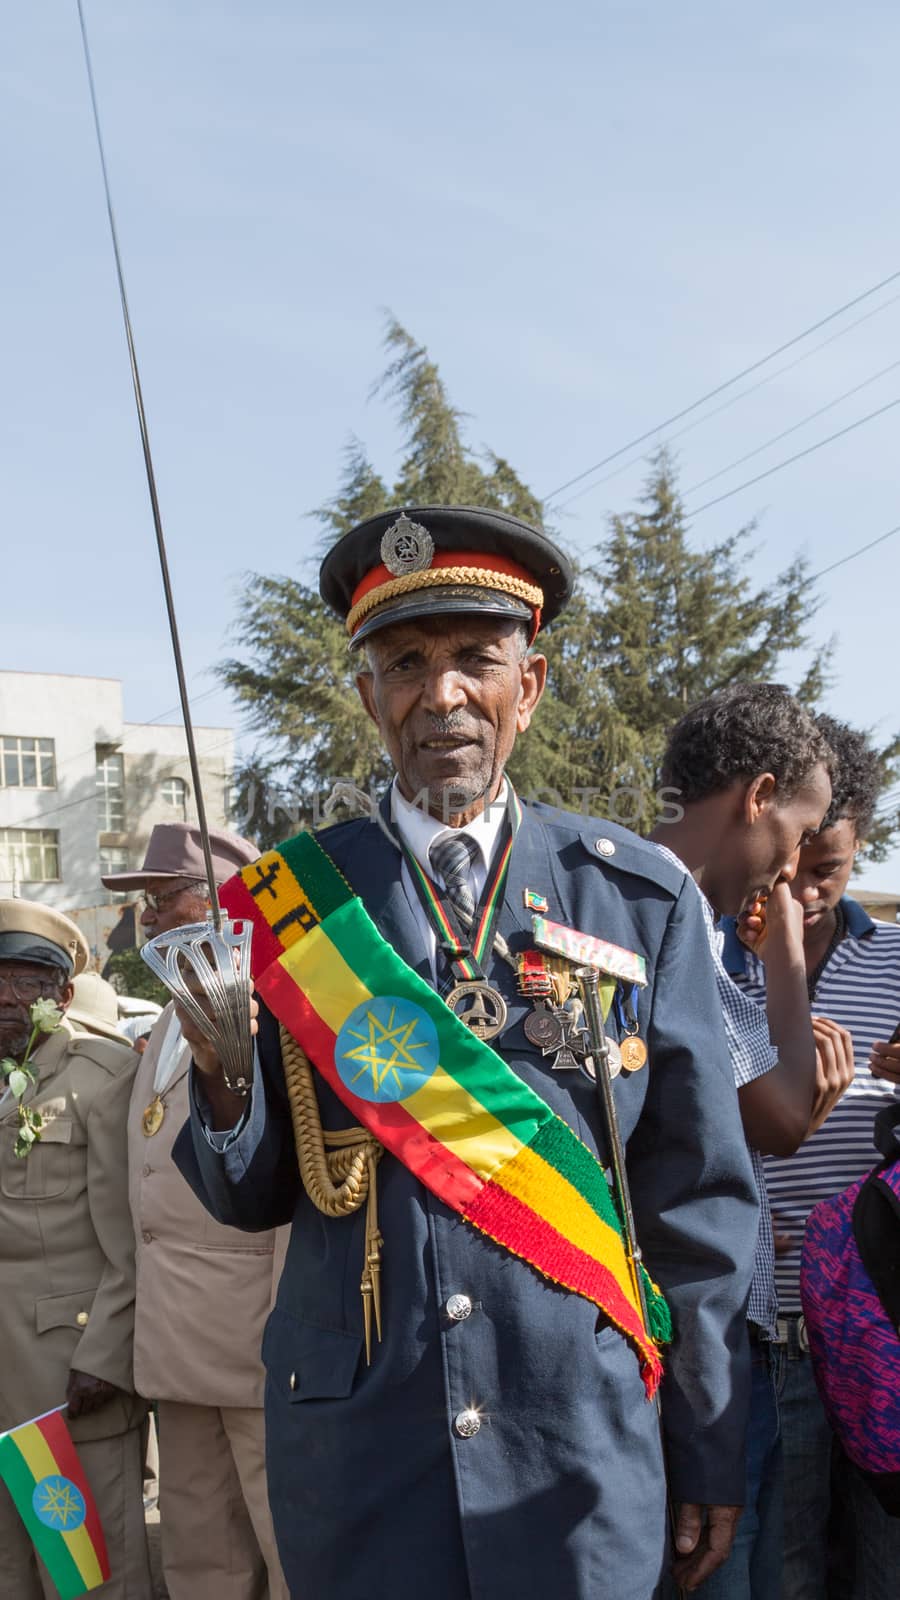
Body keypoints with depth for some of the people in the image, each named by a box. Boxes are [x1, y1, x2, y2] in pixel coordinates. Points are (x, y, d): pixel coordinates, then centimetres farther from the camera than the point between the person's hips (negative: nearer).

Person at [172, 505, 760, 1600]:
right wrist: (223, 1071, -18)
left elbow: (698, 1200, 3)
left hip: (581, 1459, 0)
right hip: (354, 1457, 1)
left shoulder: (642, 900, -2)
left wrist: (710, 1453, 5)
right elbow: (253, 1198, 2)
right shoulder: (283, 905, -2)